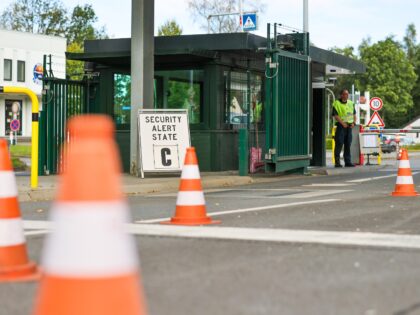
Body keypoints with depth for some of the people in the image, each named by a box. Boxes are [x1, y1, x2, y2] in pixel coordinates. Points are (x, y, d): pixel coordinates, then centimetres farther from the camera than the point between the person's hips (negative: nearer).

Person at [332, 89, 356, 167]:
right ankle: (337, 162, -3)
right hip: (341, 126, -6)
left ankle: (348, 162, 11)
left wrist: (353, 122, 3)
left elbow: (354, 114, 19)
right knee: (339, 144, -7)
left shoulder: (351, 103, 15)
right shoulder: (336, 103, -5)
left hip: (349, 126, 6)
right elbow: (335, 115, -12)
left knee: (348, 145, 7)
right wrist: (342, 123, -19)